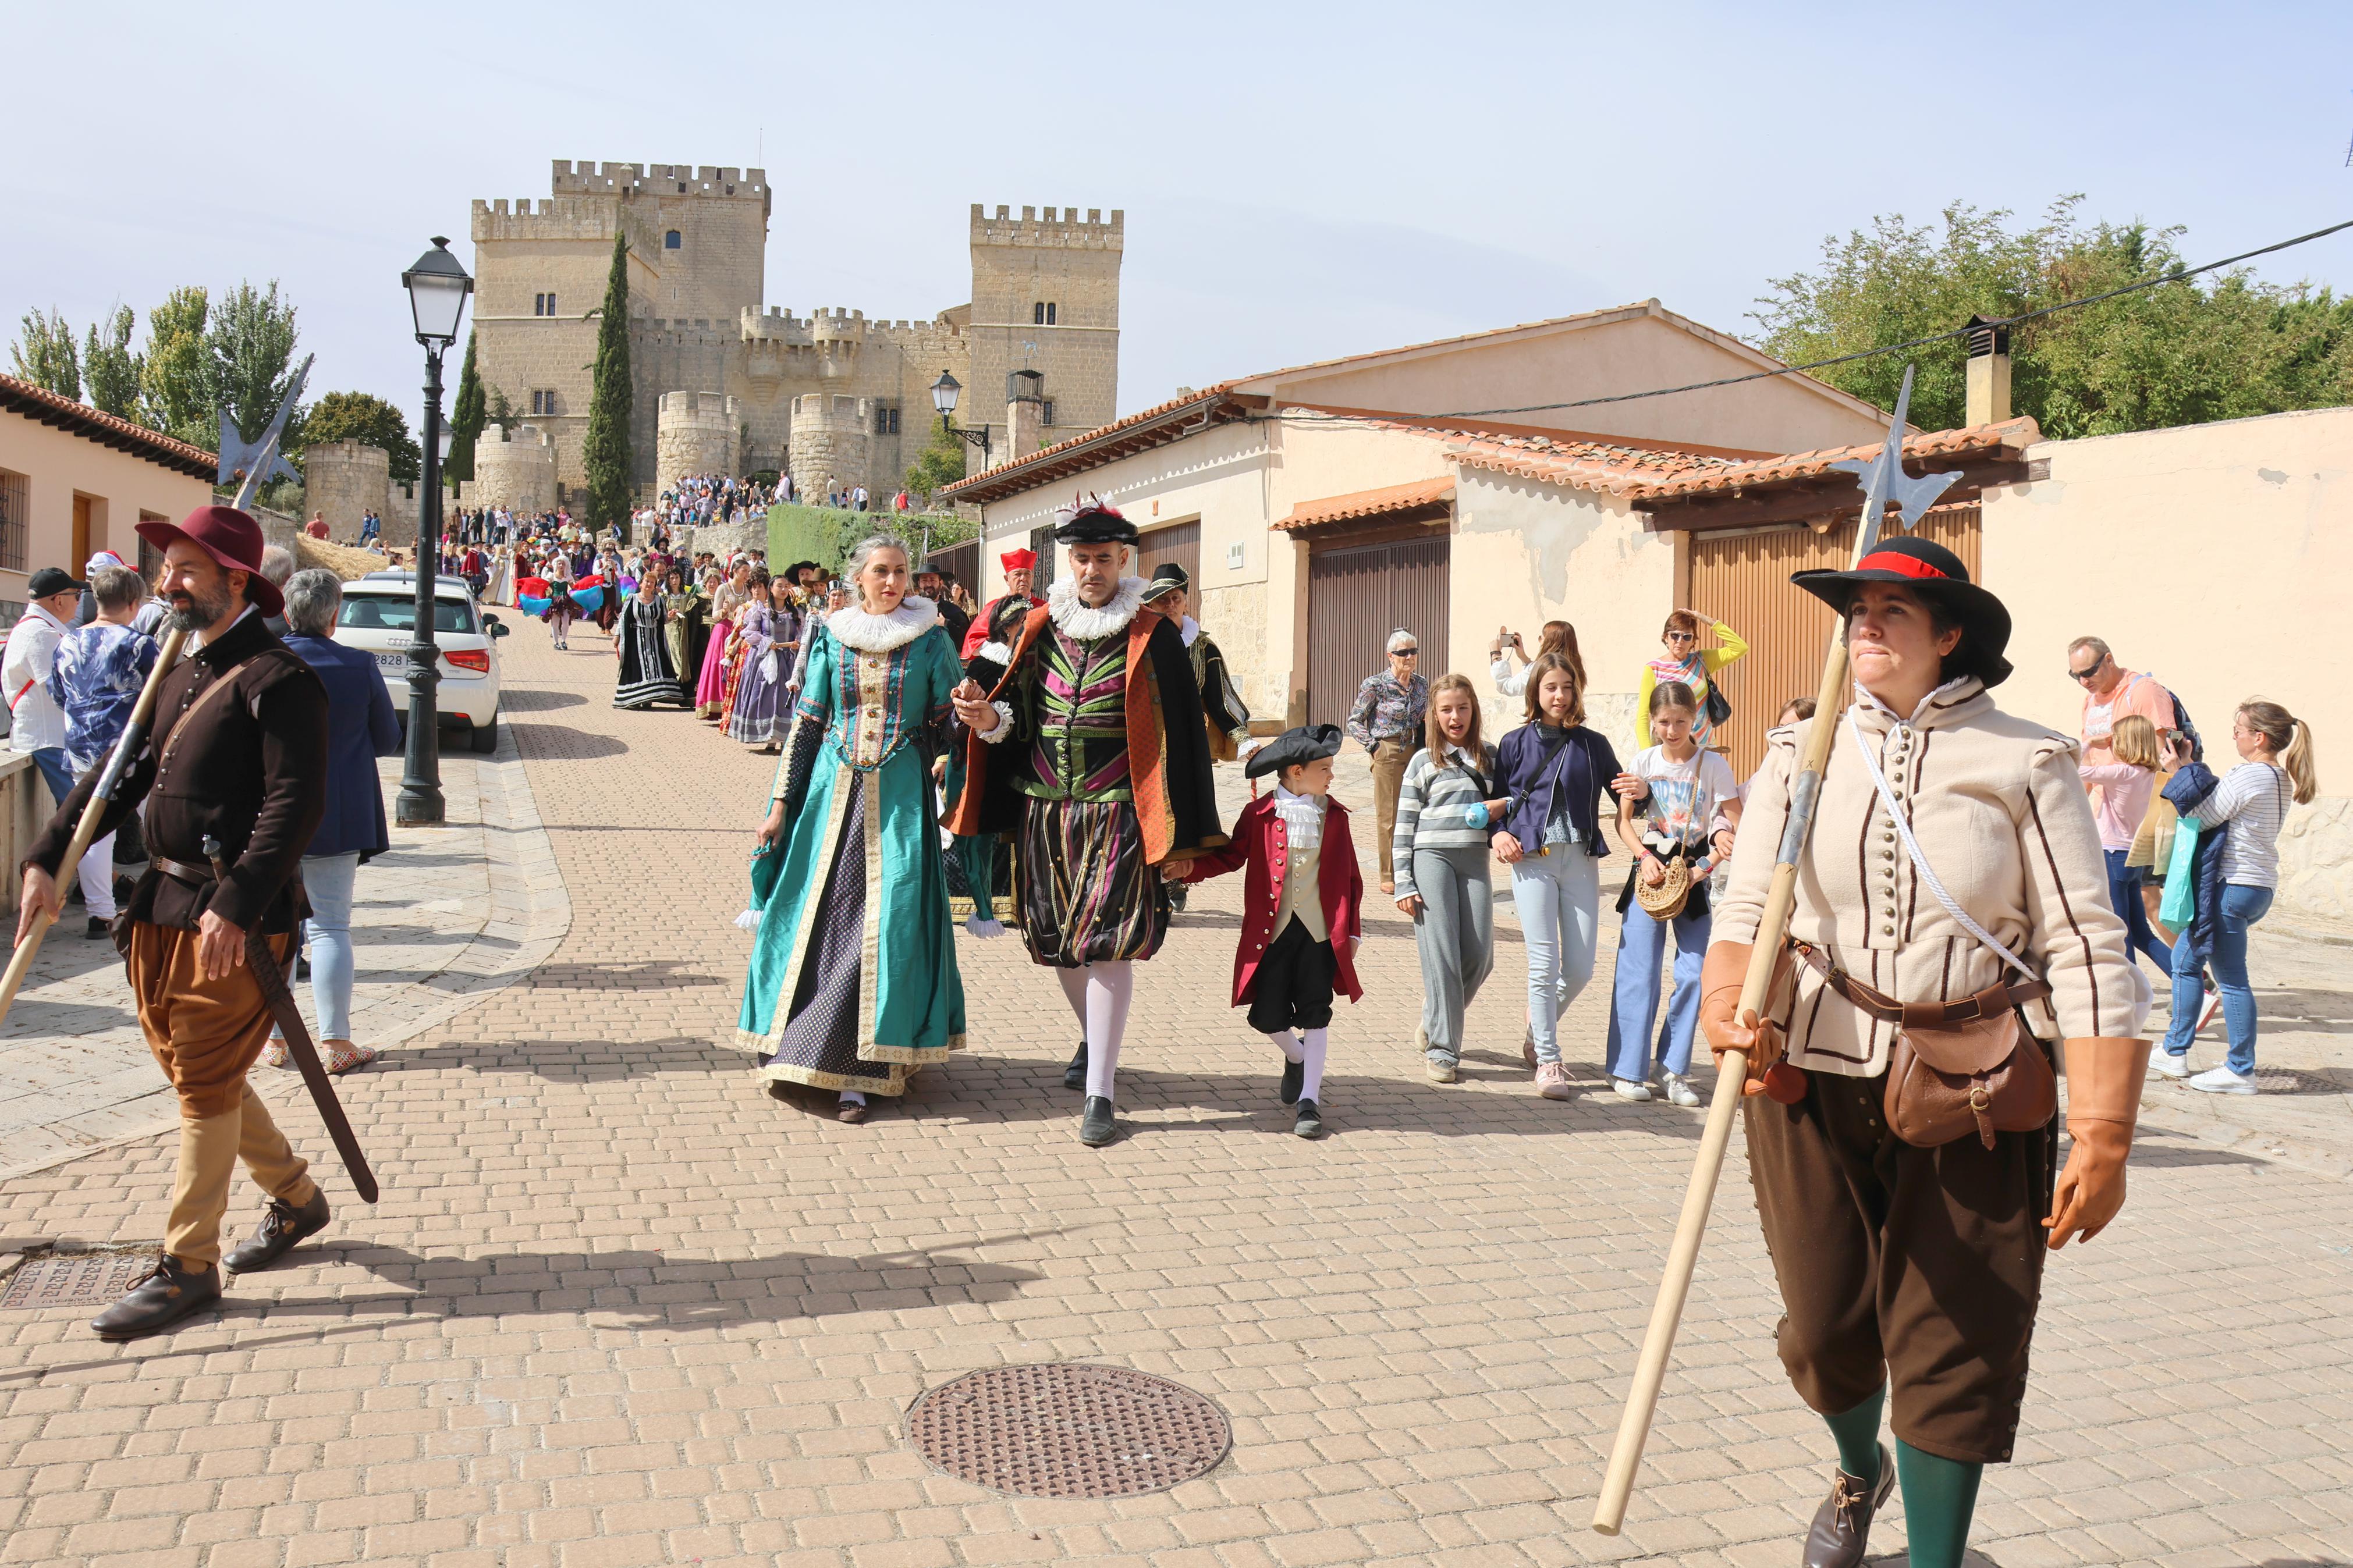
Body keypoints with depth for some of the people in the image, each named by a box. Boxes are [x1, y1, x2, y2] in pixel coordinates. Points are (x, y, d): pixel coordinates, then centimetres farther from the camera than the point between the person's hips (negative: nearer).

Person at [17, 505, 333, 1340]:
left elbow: (296, 803, -21)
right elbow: (125, 772, 16)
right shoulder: (182, 672, 14)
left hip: (236, 913, -9)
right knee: (194, 1067, 16)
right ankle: (296, 1198, 33)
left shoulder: (276, 678, -14)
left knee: (205, 1083, -2)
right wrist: (47, 856, 7)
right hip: (164, 900, 9)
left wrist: (235, 904, -27)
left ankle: (187, 1265, 9)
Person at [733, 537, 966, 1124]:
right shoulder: (831, 638, 7)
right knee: (816, 916, 4)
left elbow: (952, 724, 5)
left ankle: (861, 1071, -3)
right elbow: (806, 724, 9)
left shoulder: (929, 641, 2)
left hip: (900, 795, -2)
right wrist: (780, 803, 6)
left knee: (886, 925, -8)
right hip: (833, 790, 2)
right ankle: (795, 1053, 20)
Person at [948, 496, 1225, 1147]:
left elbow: (1179, 735, -4)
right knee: (1056, 941, 14)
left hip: (1116, 813, -4)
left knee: (1106, 945, -9)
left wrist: (1177, 833, -9)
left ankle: (1099, 1093, -4)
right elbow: (1021, 717, 12)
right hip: (1045, 811, 5)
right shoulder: (1040, 629, 8)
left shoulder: (1151, 638, -3)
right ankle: (1094, 1038, 40)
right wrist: (991, 718, -13)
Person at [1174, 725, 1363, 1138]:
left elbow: (1350, 877, 10)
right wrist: (1192, 868, -16)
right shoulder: (1259, 814, 0)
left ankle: (1309, 1100, 5)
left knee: (1315, 1015, -1)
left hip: (1320, 932, 1)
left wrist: (1352, 931, 6)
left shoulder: (1334, 816, 7)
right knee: (1267, 1015, 1)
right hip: (1270, 931, -1)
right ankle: (1296, 1059, 34)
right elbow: (1230, 856, 2)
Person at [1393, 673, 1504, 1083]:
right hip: (1431, 858, -3)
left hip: (1475, 860, 3)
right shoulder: (1424, 761, 5)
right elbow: (1405, 825, 4)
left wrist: (1501, 807, -3)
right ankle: (1441, 1049, 1)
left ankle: (1435, 1021, 24)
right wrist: (1404, 884, -3)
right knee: (1441, 954, -6)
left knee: (1479, 956, -1)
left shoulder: (1490, 757, 14)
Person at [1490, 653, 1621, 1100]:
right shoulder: (1516, 743, 8)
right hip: (1532, 859, -2)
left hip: (1580, 858, 2)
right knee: (1544, 963, -8)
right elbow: (1497, 798, 14)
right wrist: (1498, 833, -4)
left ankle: (1541, 1024, 30)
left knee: (1580, 969, 1)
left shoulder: (1593, 744, 10)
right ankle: (1547, 1060, 3)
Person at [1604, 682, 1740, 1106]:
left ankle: (1674, 1071, 9)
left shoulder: (1714, 765, -3)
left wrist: (1706, 866, -14)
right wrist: (1644, 856, -9)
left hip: (1693, 875, 0)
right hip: (1650, 870, 0)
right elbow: (1623, 821, 7)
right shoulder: (1644, 761, 1)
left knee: (1695, 973, -4)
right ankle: (1627, 1069, 5)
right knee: (1638, 972, -3)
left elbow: (1738, 826, -3)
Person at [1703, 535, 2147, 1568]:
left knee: (1954, 1352, 1)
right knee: (1825, 1328, 12)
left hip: (1970, 1103, -2)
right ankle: (1859, 1470, 45)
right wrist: (1727, 1004, -22)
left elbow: (2087, 953, -6)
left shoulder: (2025, 764, -2)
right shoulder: (1800, 754, 6)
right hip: (1811, 1086, 2)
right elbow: (1746, 910, 0)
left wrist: (2105, 1138, -11)